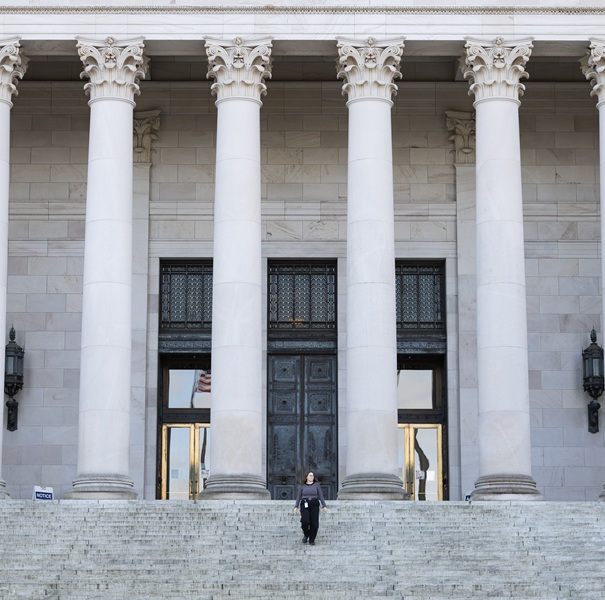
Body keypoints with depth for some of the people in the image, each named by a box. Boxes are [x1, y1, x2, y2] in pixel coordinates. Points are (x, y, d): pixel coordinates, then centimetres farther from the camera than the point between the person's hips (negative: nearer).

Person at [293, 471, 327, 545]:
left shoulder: (317, 485, 7)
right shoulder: (302, 486, 8)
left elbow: (321, 496, 5)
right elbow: (299, 497, 10)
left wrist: (324, 506, -2)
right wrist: (296, 506, 0)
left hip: (314, 505, 1)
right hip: (305, 505, -1)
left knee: (314, 523, -5)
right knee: (305, 521, -19)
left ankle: (312, 540, 7)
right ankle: (306, 535, 8)